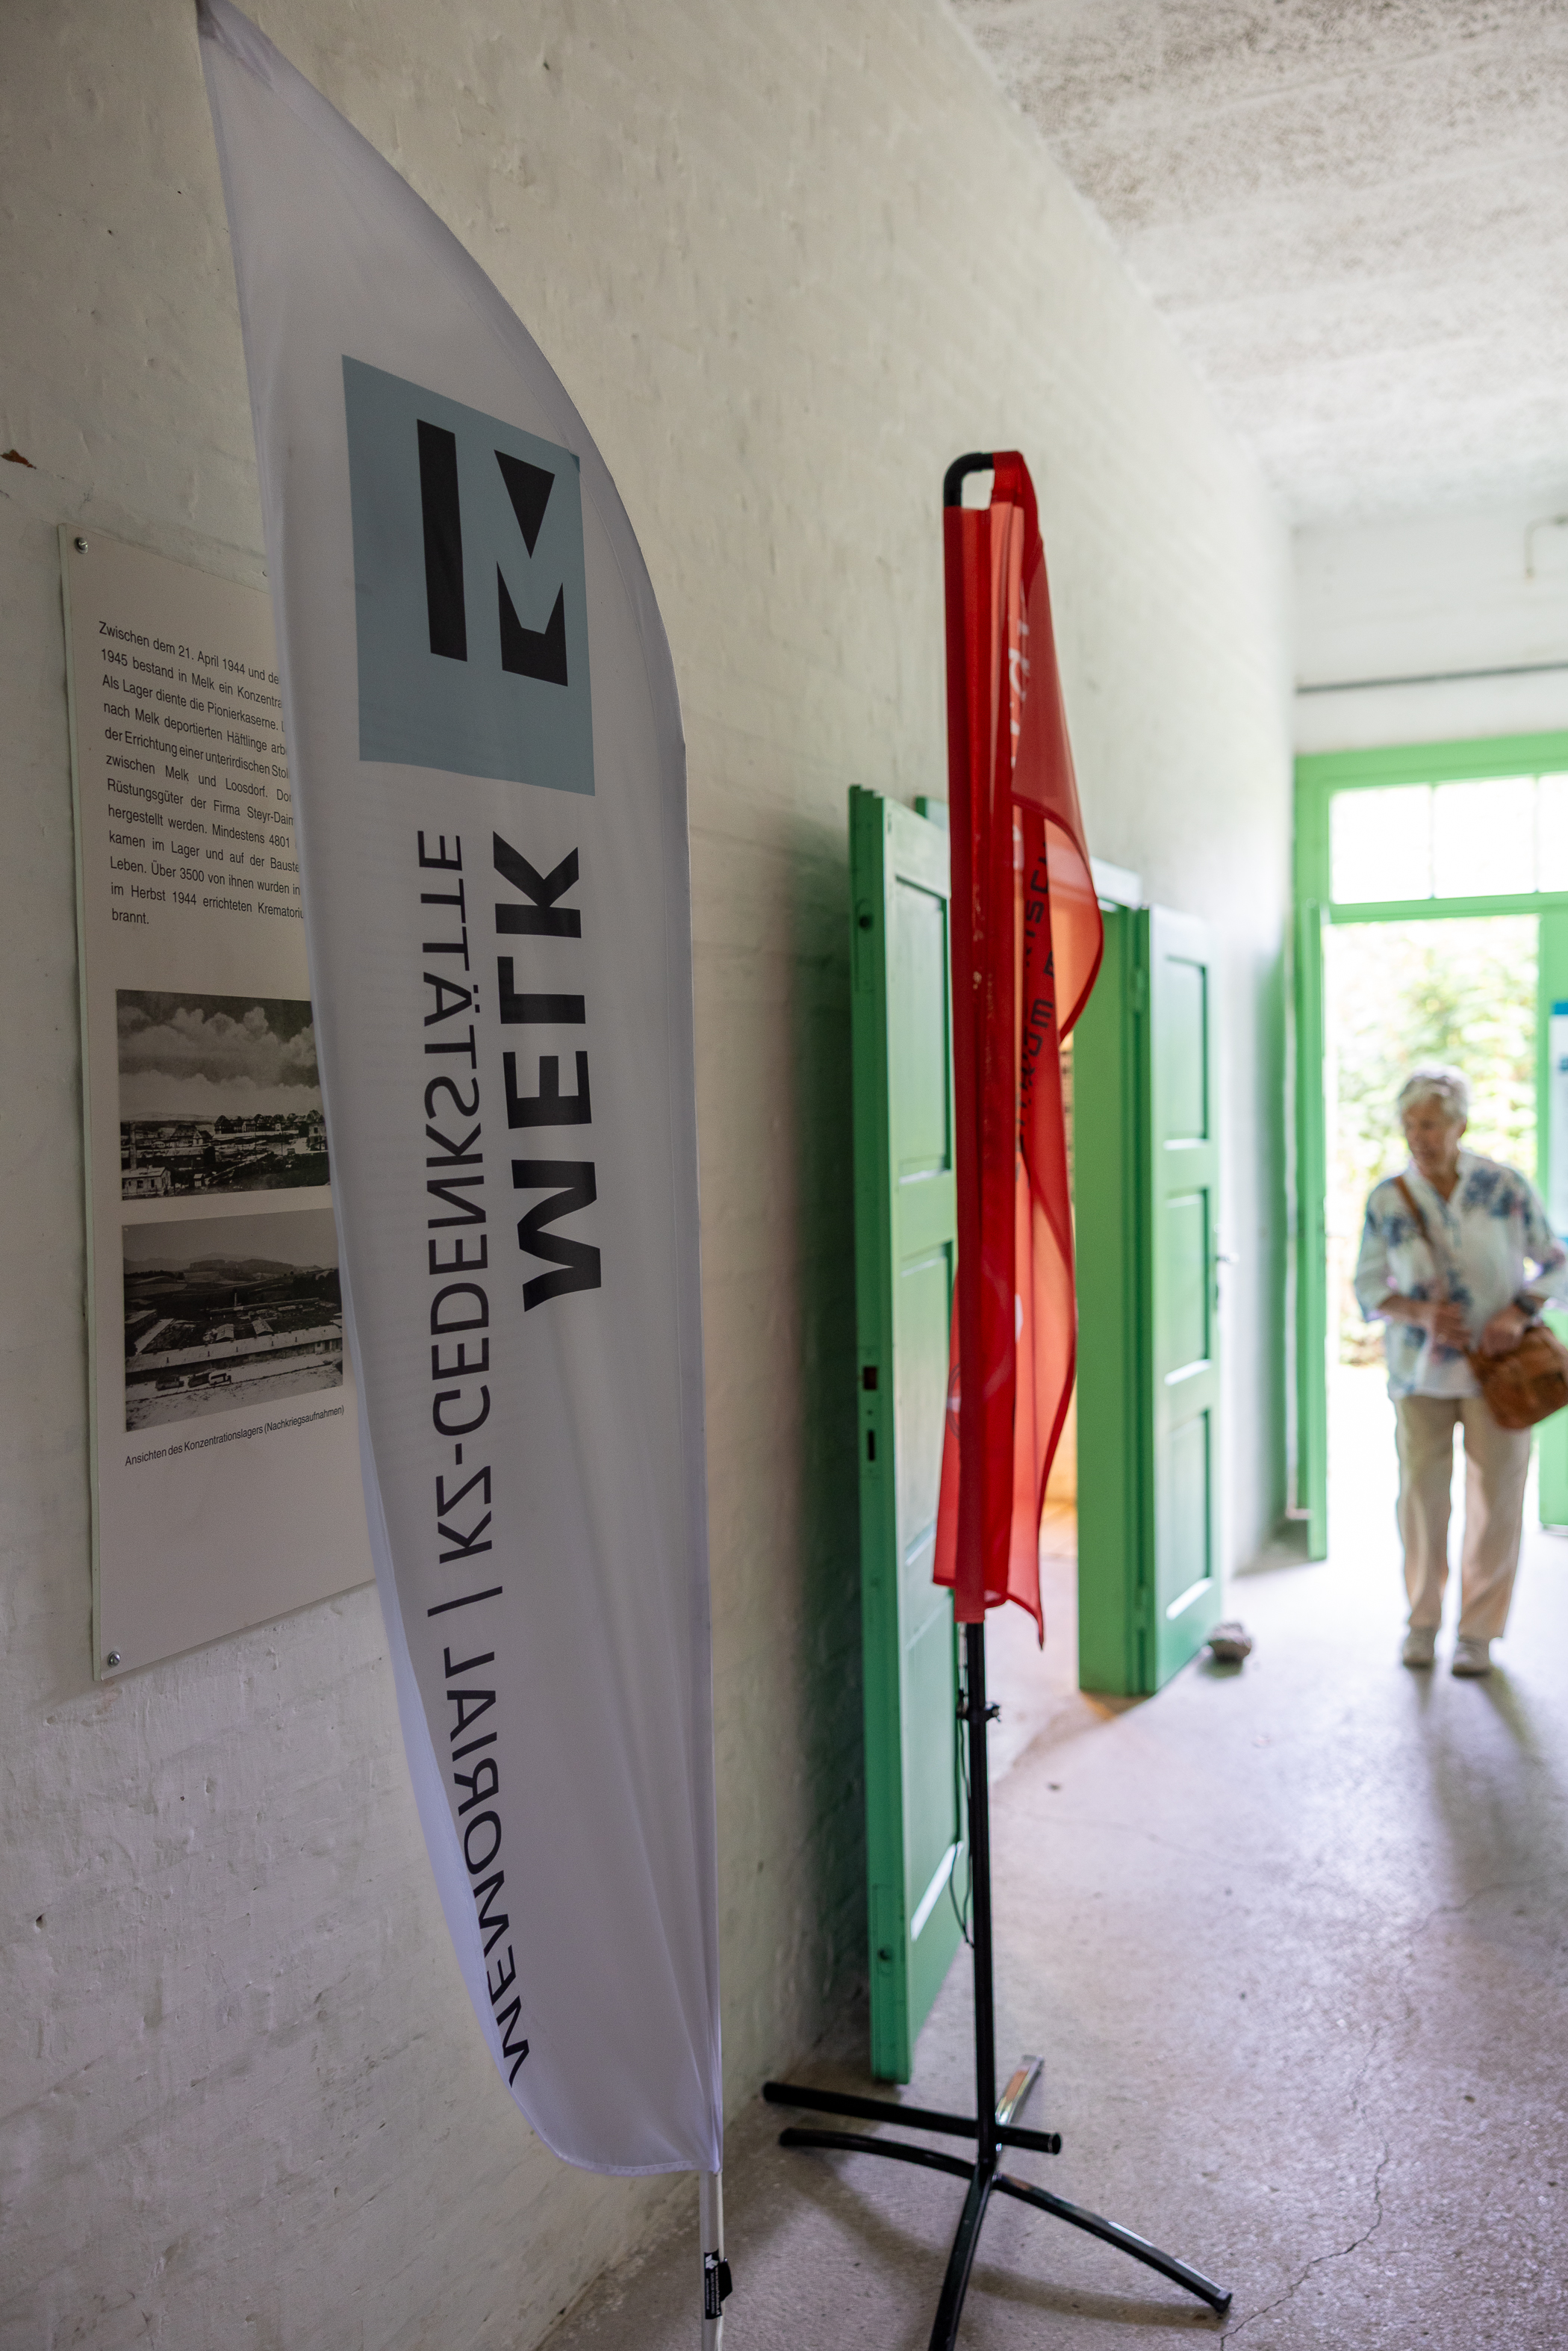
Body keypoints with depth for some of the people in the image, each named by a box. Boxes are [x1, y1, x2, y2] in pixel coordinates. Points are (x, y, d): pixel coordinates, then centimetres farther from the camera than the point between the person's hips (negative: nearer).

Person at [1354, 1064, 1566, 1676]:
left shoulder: (1504, 1187, -7)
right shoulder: (1387, 1200, -4)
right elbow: (1368, 1288, 2)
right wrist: (1420, 1311, -16)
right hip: (1420, 1372, 1)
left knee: (1495, 1498, 5)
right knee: (1421, 1492, 1)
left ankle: (1479, 1630, 21)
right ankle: (1422, 1619, 22)